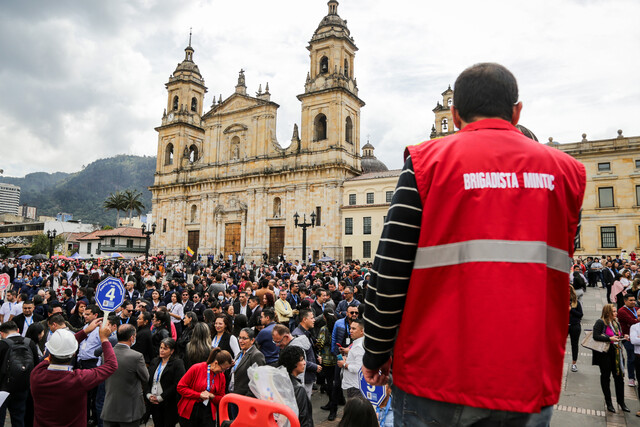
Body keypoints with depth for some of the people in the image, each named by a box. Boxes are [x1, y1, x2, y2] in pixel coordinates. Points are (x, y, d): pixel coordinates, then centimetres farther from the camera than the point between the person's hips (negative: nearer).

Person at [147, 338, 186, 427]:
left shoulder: (177, 363, -8)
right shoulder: (154, 361, 13)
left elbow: (177, 385, -15)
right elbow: (147, 380, 12)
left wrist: (160, 397, -15)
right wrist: (149, 395, -4)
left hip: (169, 404, -5)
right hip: (153, 403, 5)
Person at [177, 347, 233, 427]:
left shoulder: (221, 376, 2)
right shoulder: (196, 368, -11)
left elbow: (221, 398, 9)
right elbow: (181, 387, -9)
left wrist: (212, 396, -13)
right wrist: (199, 395, -16)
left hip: (208, 412, 3)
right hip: (189, 411, -3)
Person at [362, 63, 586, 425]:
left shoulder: (428, 162, -8)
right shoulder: (565, 170, 4)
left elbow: (390, 273, -10)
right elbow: (558, 270, 11)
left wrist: (376, 354, 1)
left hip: (436, 372, -2)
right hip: (531, 380, 3)